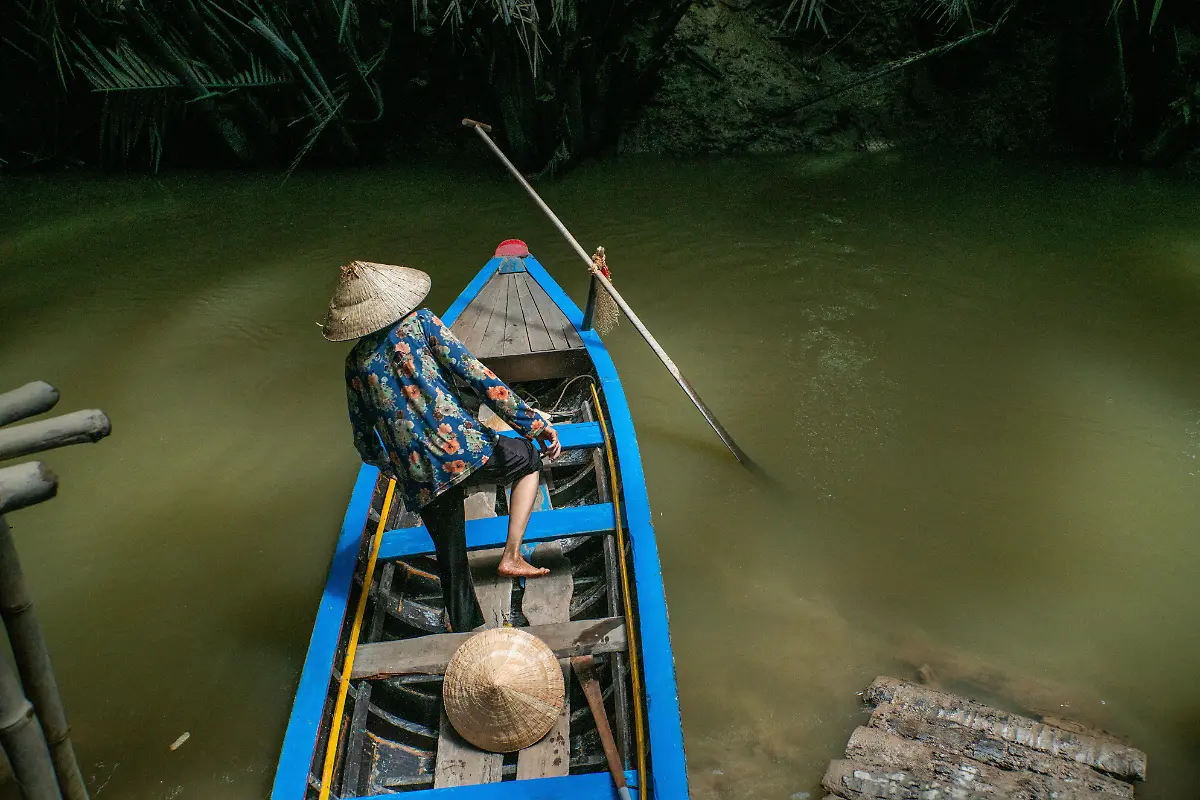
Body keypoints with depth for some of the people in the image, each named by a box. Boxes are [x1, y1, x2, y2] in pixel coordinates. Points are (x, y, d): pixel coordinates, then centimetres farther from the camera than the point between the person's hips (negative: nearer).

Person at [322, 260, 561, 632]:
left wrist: (387, 465, 40)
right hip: (465, 451, -4)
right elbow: (475, 375, -7)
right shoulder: (420, 323, 2)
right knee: (529, 459, 24)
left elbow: (364, 440, 18)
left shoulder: (355, 364, 12)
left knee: (451, 559, 20)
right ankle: (512, 556, 11)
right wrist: (533, 422, -5)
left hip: (420, 482, 4)